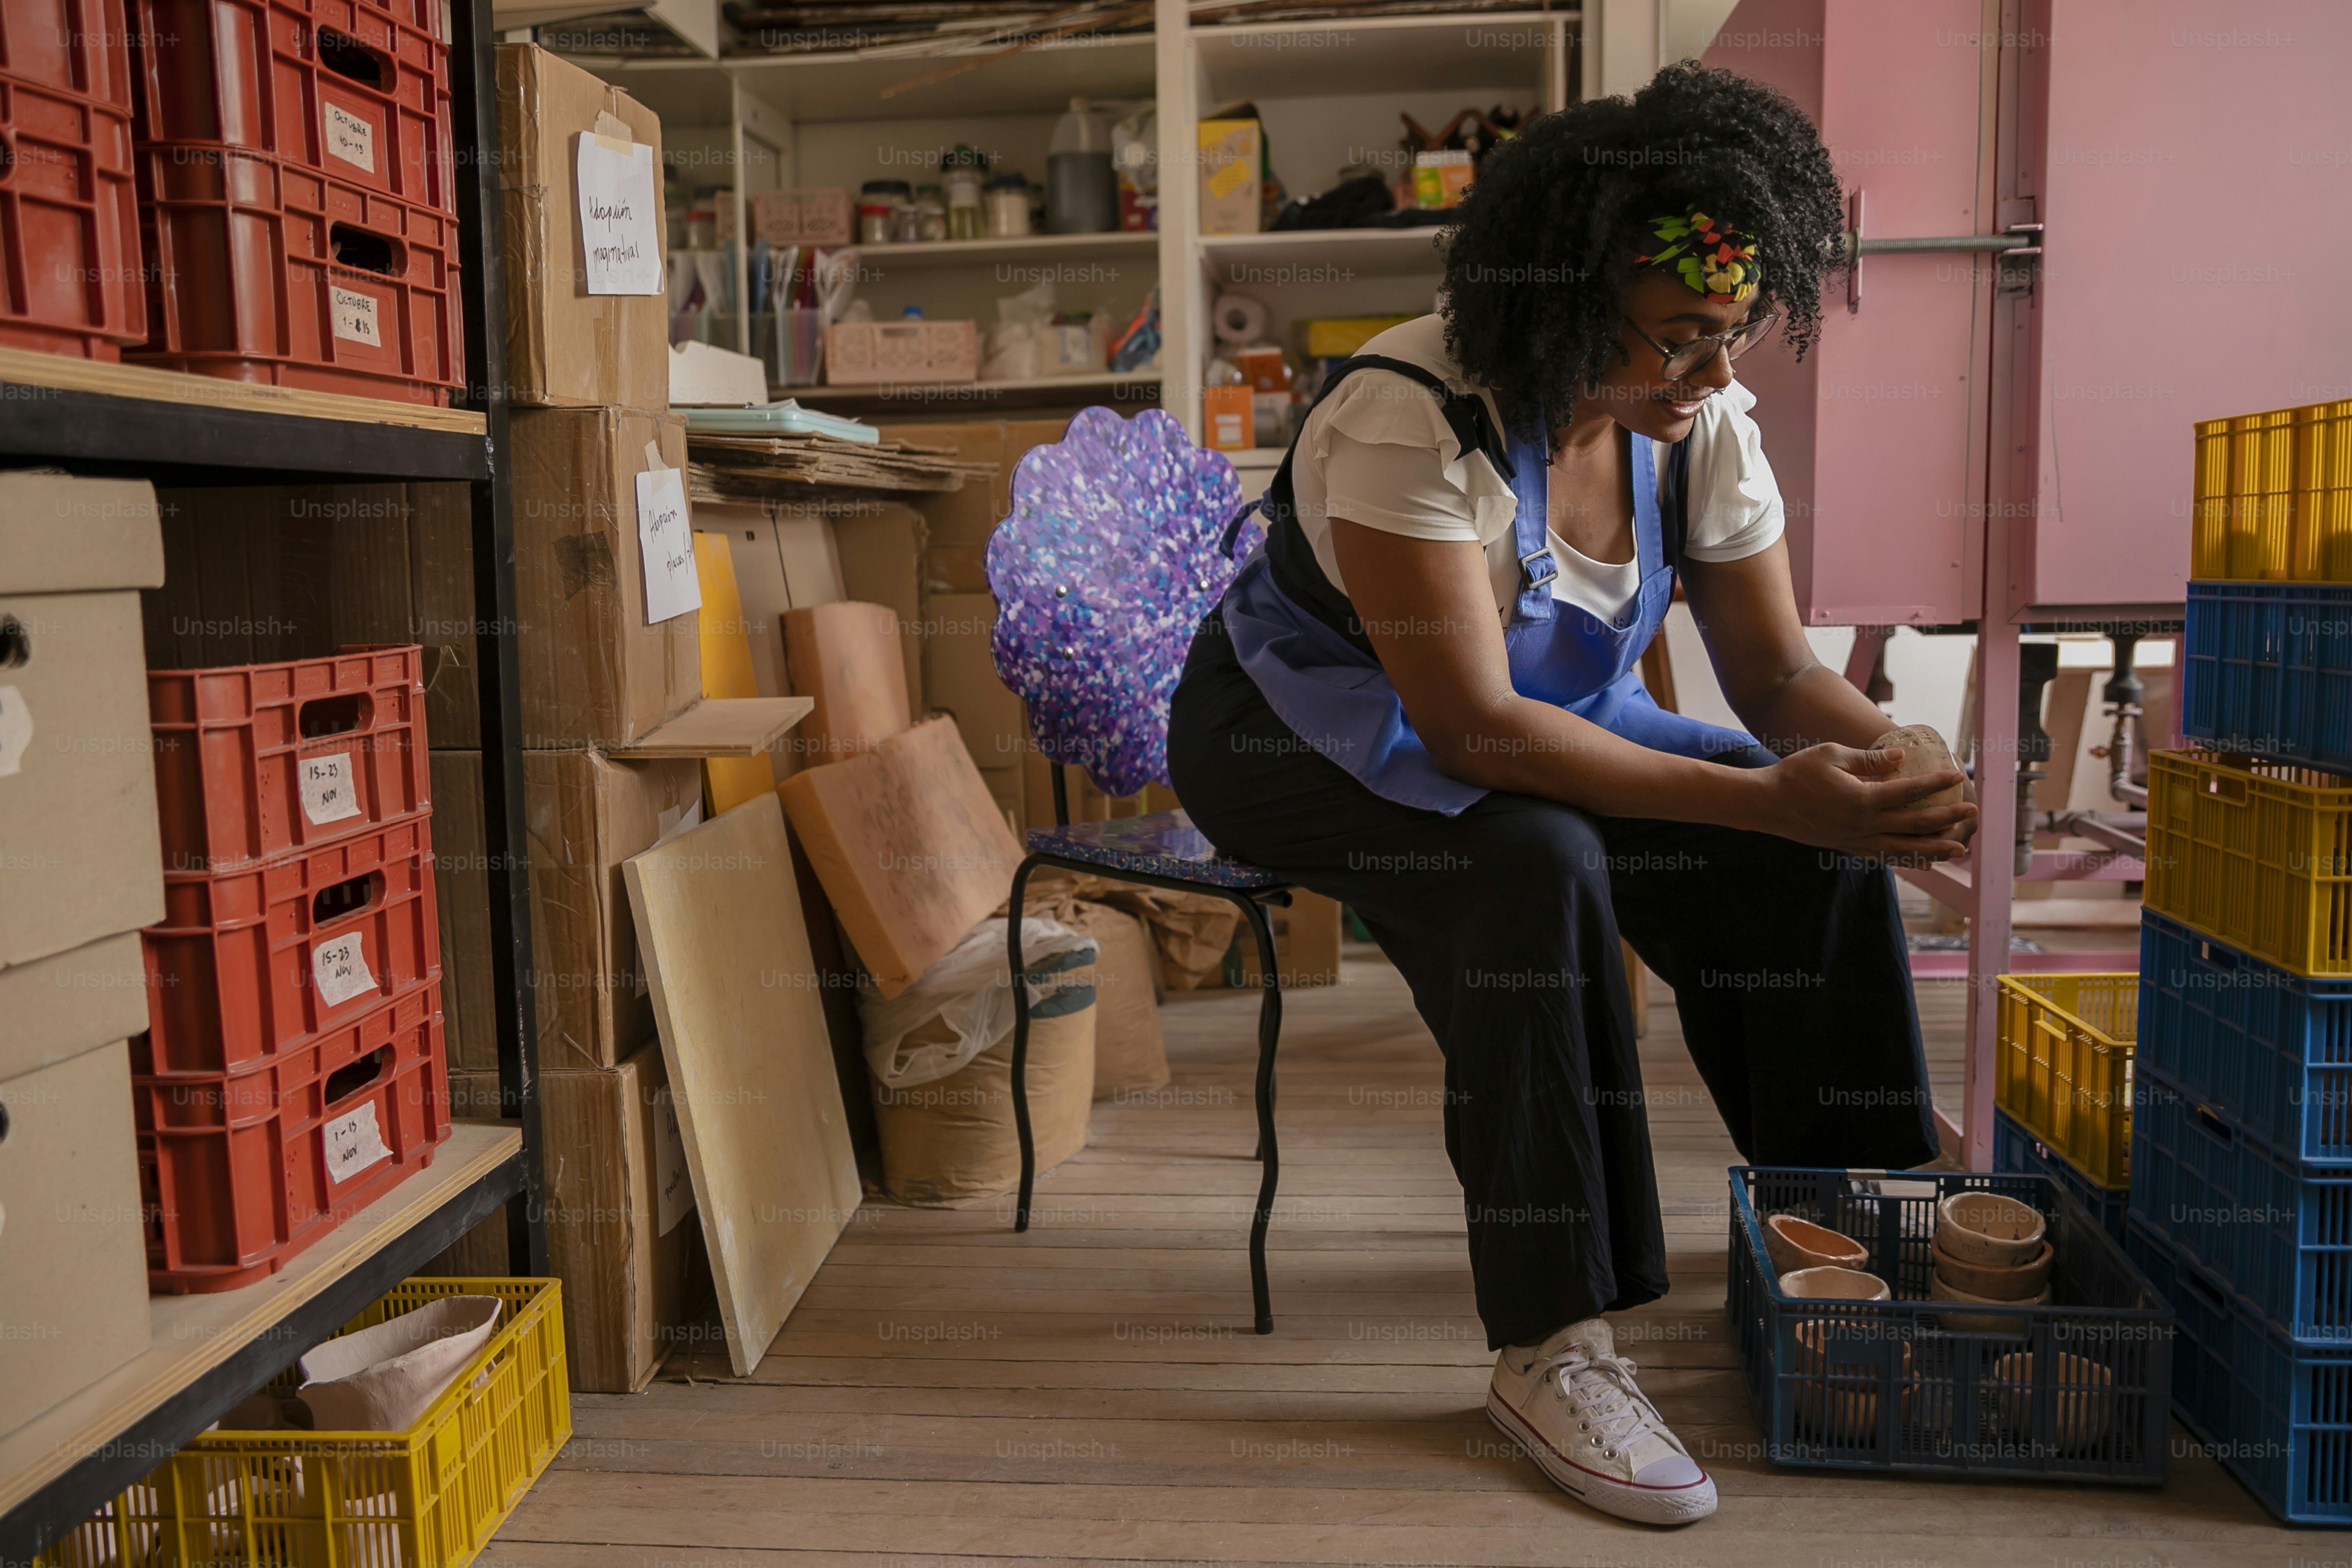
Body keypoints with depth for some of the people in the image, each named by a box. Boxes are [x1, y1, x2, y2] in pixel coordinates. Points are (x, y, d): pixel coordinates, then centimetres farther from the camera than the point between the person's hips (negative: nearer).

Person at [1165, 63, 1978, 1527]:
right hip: (1304, 730, -6)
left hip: (1538, 716, 7)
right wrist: (1761, 795, -39)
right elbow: (1473, 729, -35)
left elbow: (1777, 667, -6)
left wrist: (1894, 762, -28)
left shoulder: (1704, 422, -9)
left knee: (1812, 844, -10)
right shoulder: (1415, 421, -30)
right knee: (1538, 867, -36)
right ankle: (1552, 1345, -26)